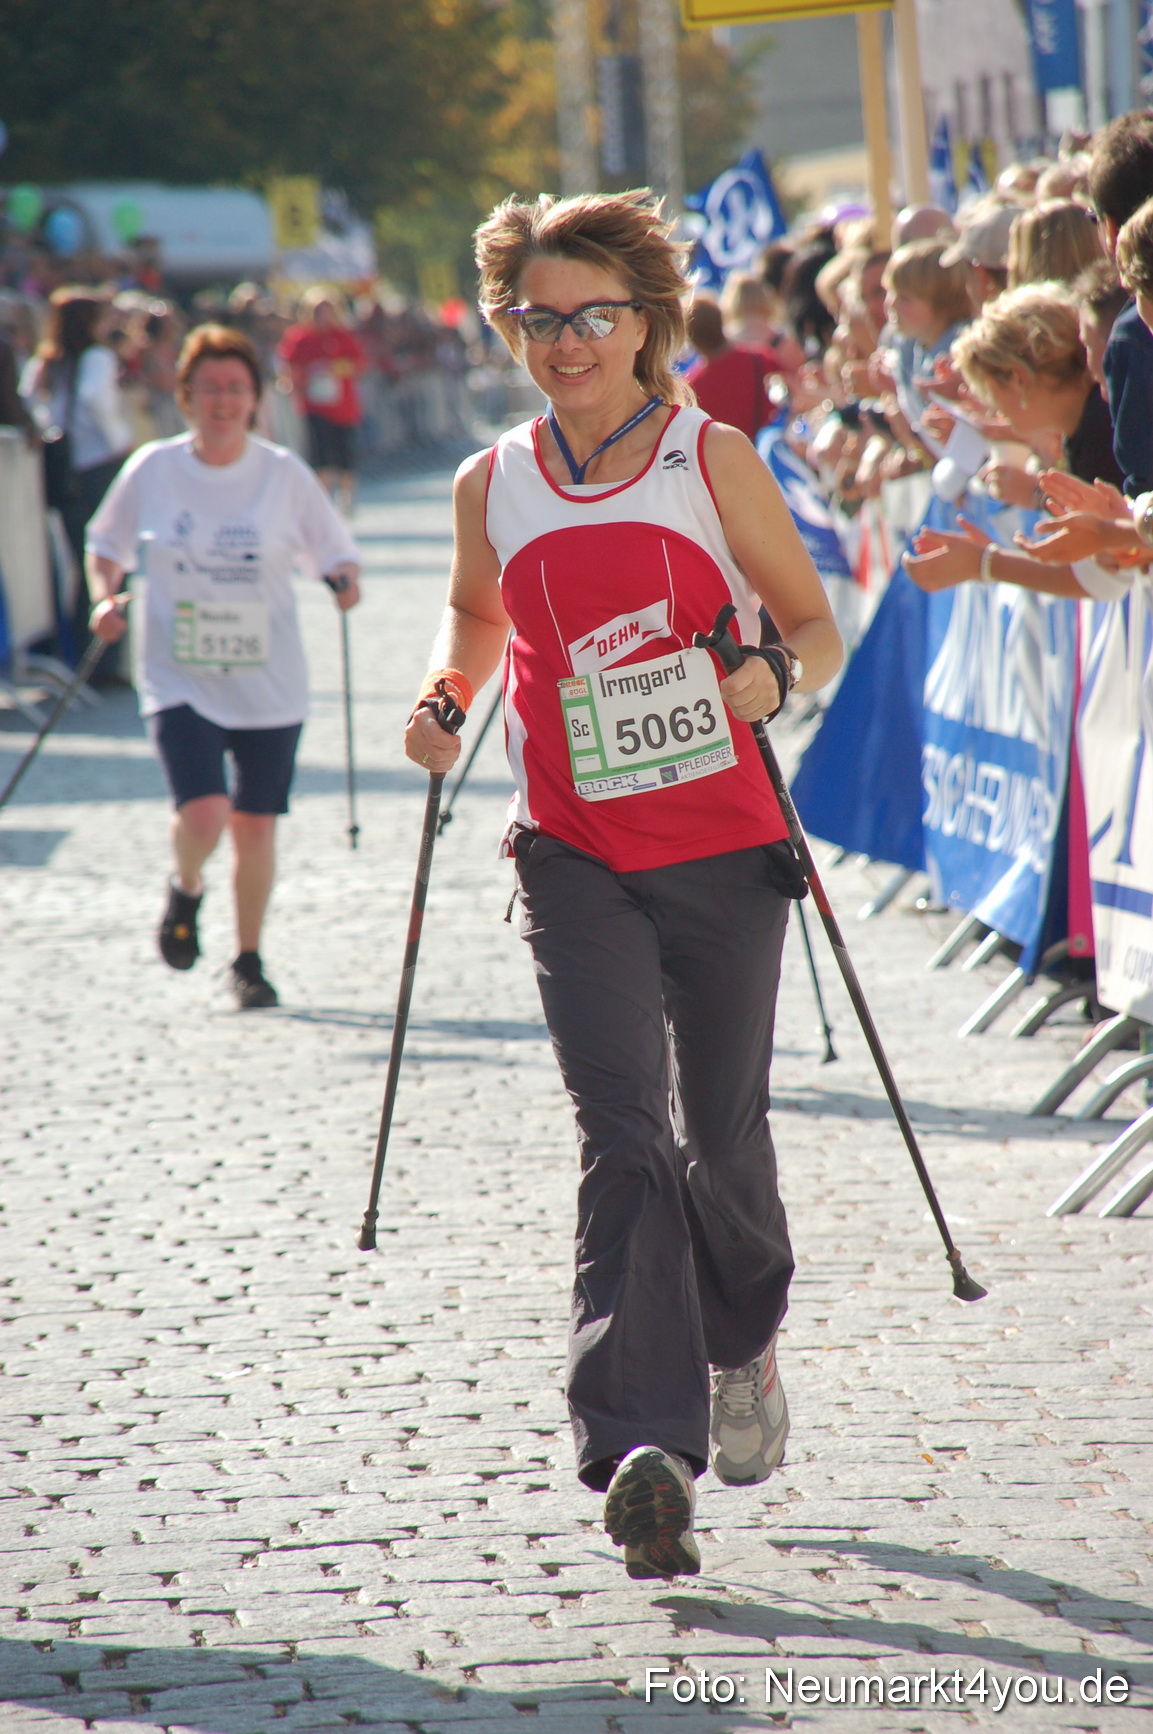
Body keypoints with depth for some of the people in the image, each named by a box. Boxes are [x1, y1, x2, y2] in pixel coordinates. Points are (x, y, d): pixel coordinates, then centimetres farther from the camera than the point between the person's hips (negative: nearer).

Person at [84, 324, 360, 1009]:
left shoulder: (285, 475, -3)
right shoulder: (153, 470, -2)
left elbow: (336, 551, 5)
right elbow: (107, 545, 12)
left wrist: (347, 581, -17)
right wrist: (106, 599, -6)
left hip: (271, 684, 1)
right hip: (180, 681, -1)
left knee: (255, 825, 4)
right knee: (203, 813, -18)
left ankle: (249, 960, 25)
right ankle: (186, 890, 18)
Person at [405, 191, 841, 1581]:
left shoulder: (711, 459, -1)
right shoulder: (493, 485, 6)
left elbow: (815, 624, 3)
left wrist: (774, 676, -18)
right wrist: (445, 696, 7)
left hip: (723, 850, 0)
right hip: (576, 855, 1)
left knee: (721, 1137, 9)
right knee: (621, 1131, -14)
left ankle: (742, 1347, 41)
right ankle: (645, 1450, -21)